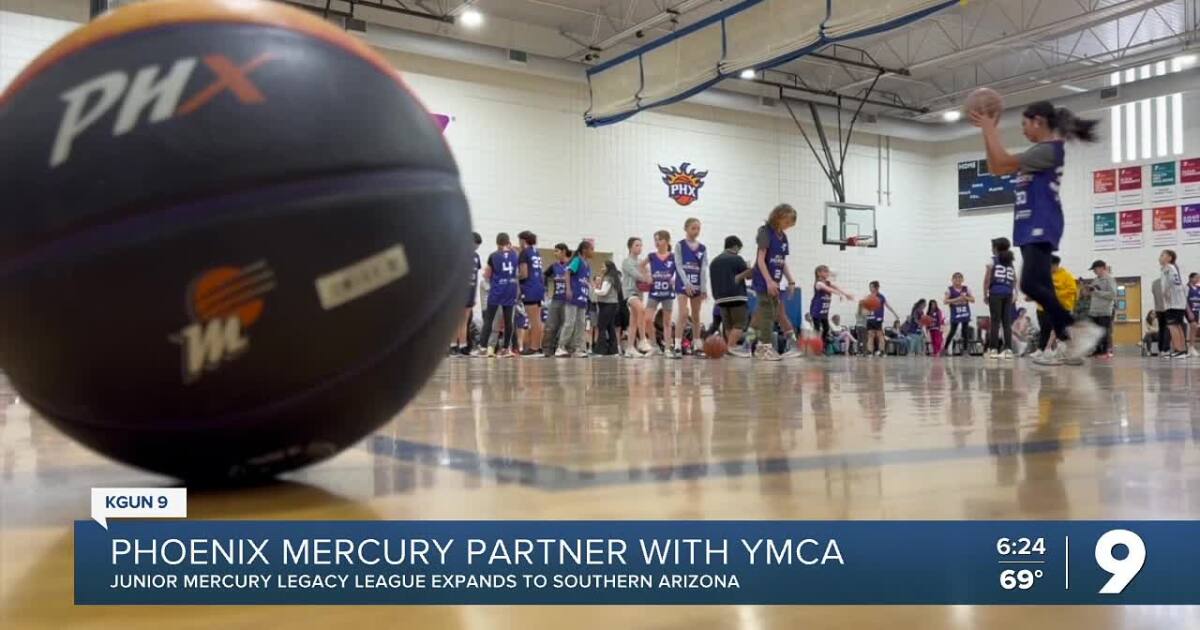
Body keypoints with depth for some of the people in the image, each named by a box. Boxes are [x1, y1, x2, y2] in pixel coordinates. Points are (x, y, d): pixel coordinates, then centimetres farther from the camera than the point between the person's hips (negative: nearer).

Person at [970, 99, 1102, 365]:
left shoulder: (1050, 149, -10)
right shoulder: (1040, 152, 20)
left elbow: (1003, 164, -15)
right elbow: (996, 167, 22)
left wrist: (989, 128, -7)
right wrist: (990, 130, 19)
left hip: (1040, 228, -10)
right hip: (1031, 228, 10)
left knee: (1031, 284, -24)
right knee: (1041, 287, 6)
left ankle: (1082, 328, -22)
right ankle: (1071, 345, 6)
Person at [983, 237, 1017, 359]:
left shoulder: (992, 261, 2)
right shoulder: (1011, 263, 15)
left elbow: (987, 279, -3)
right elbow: (1014, 281, 12)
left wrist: (985, 294, 2)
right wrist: (1015, 295, 14)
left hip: (995, 293, -4)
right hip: (1008, 294, 4)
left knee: (995, 322, -5)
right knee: (1007, 322, 4)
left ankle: (994, 349, -8)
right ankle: (1008, 349, 1)